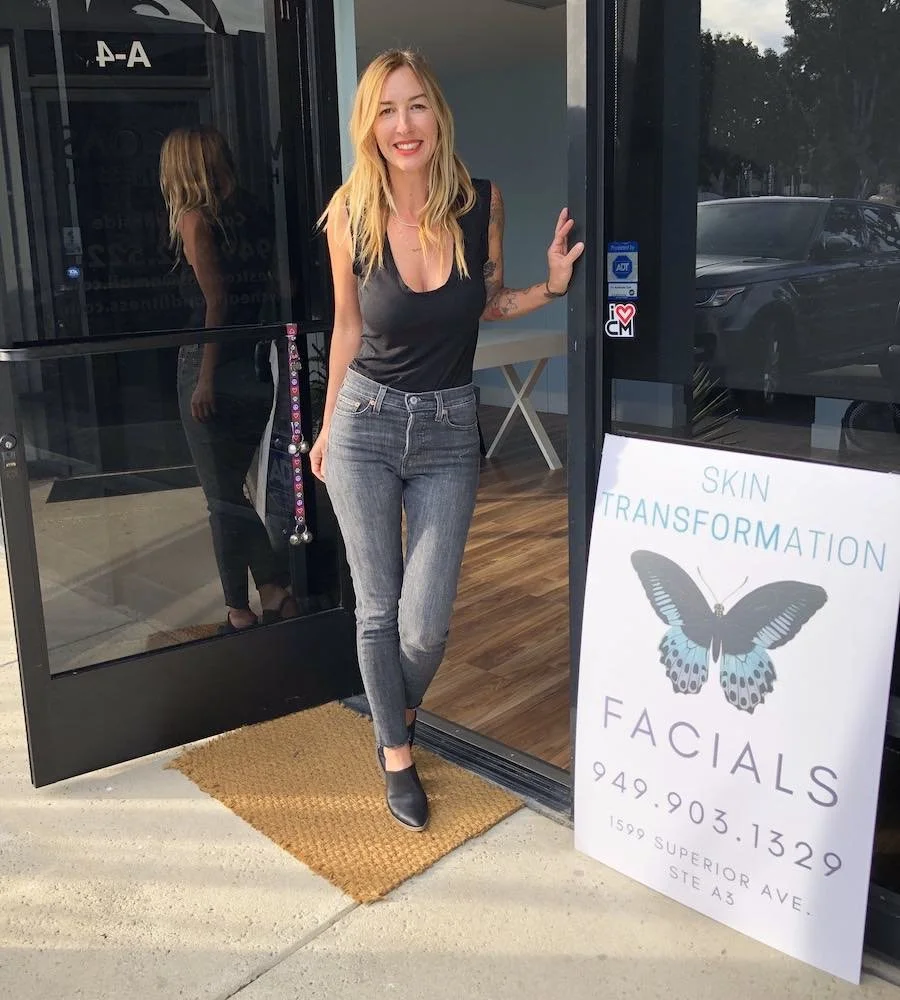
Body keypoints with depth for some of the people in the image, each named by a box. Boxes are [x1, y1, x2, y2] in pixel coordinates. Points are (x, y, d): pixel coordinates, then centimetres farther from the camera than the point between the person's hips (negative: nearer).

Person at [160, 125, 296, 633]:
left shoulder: (195, 220, -8)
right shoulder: (257, 214, 8)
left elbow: (216, 302, -15)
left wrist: (205, 379, -14)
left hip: (212, 369, -6)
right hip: (258, 367, 6)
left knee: (224, 496, 4)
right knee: (233, 488, 17)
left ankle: (240, 611, 12)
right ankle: (276, 594, 16)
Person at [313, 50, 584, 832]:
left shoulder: (481, 203, -7)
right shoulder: (350, 215, -8)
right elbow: (348, 326, 5)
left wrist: (551, 285, -9)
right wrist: (328, 428, 12)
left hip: (448, 430, 1)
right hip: (366, 424, 0)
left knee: (425, 624, 0)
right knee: (379, 610, 8)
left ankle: (400, 712, 37)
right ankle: (396, 752, 33)